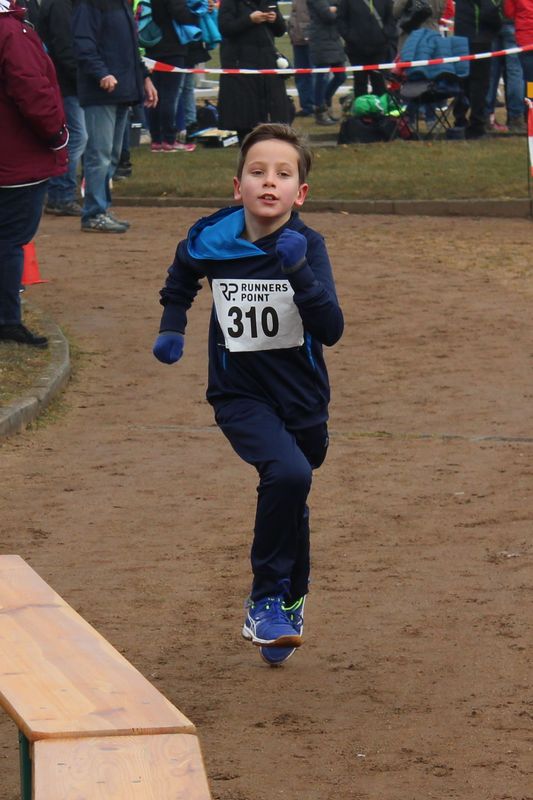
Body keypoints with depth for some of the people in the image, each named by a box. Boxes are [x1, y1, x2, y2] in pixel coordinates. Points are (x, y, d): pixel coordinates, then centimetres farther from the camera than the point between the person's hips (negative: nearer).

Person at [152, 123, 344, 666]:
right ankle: (265, 600, -11)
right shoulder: (210, 242, -11)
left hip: (301, 397, 2)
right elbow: (180, 281, 15)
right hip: (240, 393, -2)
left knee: (289, 502, 19)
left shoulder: (307, 246, -14)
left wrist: (298, 271, -36)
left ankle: (287, 604, 46)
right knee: (287, 474, -28)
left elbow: (331, 330, -26)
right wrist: (171, 329, 3)